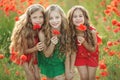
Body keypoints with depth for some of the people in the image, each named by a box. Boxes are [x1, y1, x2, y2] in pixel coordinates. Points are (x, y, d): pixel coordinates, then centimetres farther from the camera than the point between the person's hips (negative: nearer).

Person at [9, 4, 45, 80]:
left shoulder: (41, 29, -23)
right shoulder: (24, 31, -35)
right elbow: (24, 50, -24)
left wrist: (41, 47, -29)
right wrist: (35, 48, -41)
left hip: (34, 54, 4)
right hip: (23, 55, -4)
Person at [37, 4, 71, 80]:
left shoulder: (66, 31, -22)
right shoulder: (43, 33, -27)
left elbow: (68, 51, -10)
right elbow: (47, 55, -17)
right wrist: (52, 44, -37)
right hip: (48, 64, -1)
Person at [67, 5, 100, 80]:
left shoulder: (91, 31, -31)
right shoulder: (70, 32, -27)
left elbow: (93, 49, -19)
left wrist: (84, 42, -38)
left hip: (91, 56, 0)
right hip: (80, 56, 1)